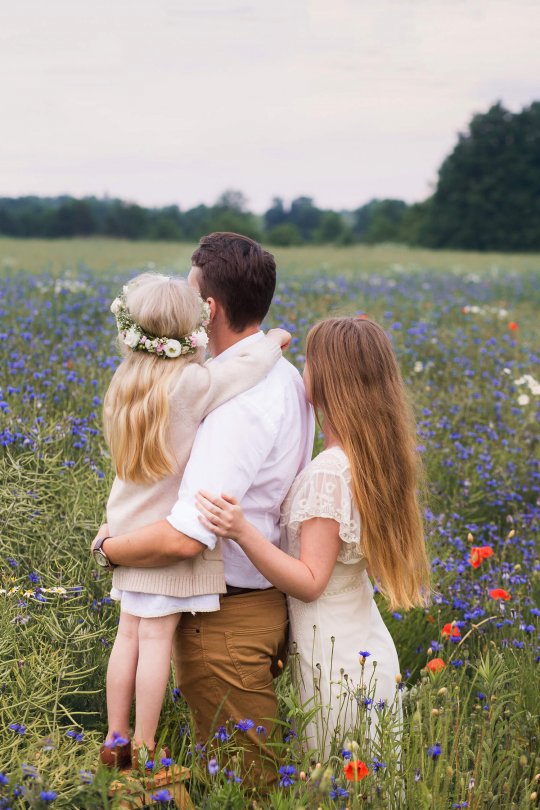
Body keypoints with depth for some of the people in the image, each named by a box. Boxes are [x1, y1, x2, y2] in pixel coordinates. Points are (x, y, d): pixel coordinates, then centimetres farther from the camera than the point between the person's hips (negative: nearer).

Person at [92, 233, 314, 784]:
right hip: (267, 599, 10)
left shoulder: (239, 402, -27)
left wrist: (110, 545, -14)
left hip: (226, 619, -10)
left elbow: (185, 539, -31)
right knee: (258, 766, 22)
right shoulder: (284, 377, 5)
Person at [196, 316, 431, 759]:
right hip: (369, 647, 8)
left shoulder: (328, 473, -24)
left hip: (335, 659, -8)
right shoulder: (374, 458, 1)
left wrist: (243, 531, -33)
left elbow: (310, 582, -22)